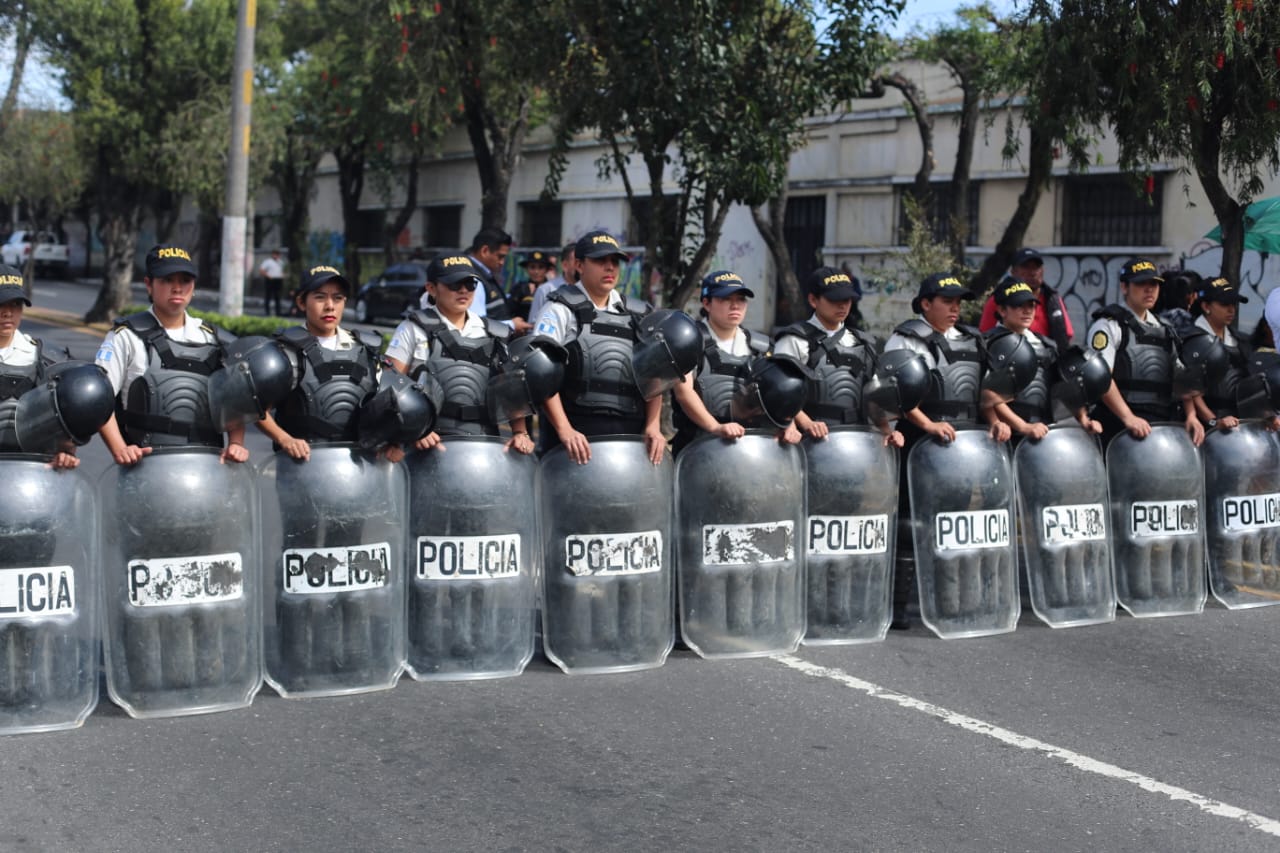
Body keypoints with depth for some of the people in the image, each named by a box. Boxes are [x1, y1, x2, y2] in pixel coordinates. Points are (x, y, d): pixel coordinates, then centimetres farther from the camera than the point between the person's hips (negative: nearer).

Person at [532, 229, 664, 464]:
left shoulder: (638, 315, 18)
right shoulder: (561, 310, 4)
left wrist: (653, 426, 2)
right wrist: (564, 429, -16)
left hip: (630, 435, 4)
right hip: (576, 434, -4)